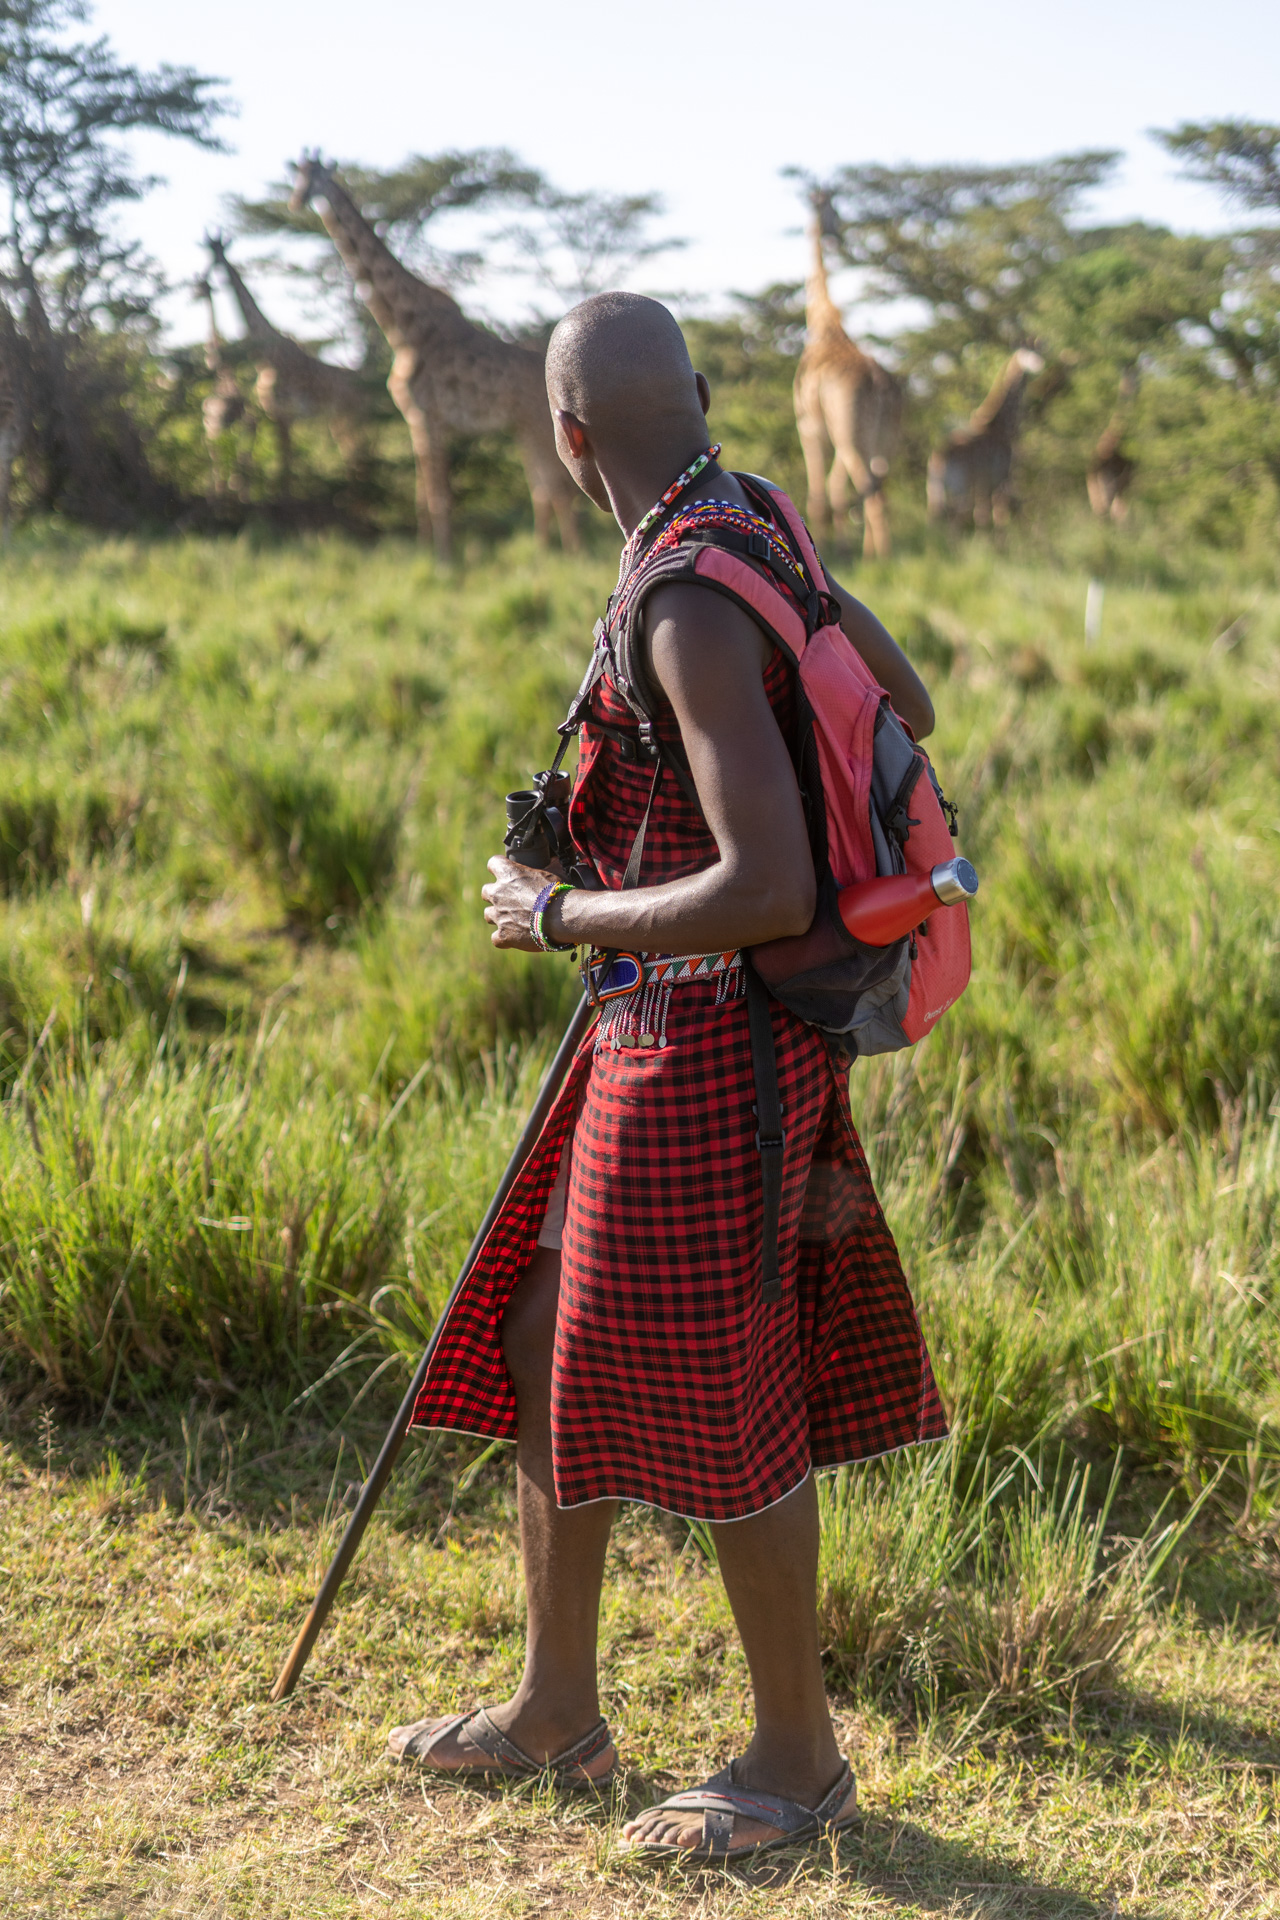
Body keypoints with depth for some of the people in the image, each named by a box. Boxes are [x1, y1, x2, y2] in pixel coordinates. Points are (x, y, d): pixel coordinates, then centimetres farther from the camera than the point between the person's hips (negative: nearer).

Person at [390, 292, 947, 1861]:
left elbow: (771, 893, -30)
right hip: (660, 1033, 10)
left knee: (715, 1407, 4)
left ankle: (798, 1756, 24)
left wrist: (561, 916, -16)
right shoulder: (755, 526, 6)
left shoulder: (692, 612, -24)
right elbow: (908, 709, 18)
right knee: (542, 1346, 17)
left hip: (710, 1046, -10)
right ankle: (556, 1710, 32)